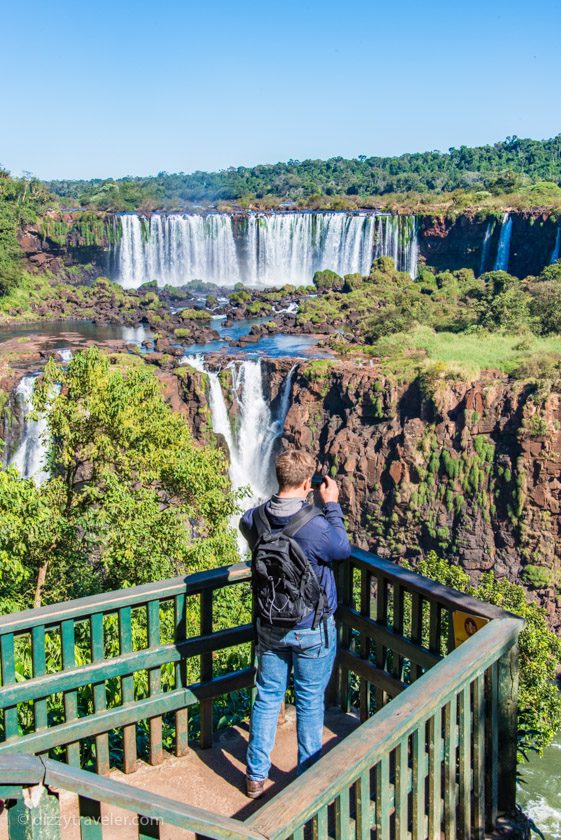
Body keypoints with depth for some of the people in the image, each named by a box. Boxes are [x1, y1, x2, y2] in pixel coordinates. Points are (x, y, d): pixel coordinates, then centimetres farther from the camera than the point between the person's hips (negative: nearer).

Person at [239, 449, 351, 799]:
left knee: (267, 698, 17)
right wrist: (332, 505, 1)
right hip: (313, 631, -4)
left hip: (270, 627, 4)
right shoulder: (317, 526, -26)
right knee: (310, 703, 13)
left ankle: (256, 776, 28)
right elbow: (343, 549, -6)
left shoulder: (253, 519, -13)